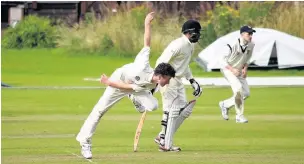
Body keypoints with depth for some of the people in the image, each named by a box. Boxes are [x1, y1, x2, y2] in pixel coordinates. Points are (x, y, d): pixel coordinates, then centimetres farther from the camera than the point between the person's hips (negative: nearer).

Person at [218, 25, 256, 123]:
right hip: (228, 70, -7)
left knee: (246, 93, 4)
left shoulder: (251, 45, -7)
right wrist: (233, 69, -29)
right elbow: (224, 61, -18)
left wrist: (245, 68, -6)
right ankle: (239, 116, -16)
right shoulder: (233, 46, -27)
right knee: (238, 88, -25)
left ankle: (225, 104, 25)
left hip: (239, 71, 7)